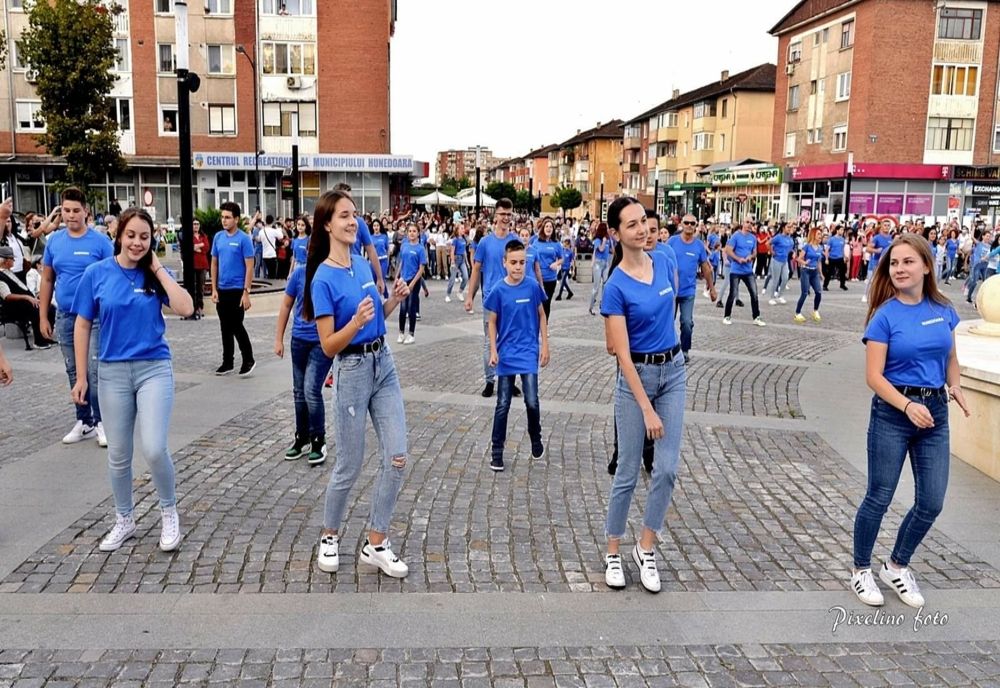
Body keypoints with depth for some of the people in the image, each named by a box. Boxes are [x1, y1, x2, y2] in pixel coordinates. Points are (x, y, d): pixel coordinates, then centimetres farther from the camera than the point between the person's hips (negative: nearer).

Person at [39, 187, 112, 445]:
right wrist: (43, 316, 8)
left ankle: (102, 422, 7)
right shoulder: (54, 241, 6)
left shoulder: (100, 241, -6)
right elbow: (47, 280, 11)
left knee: (95, 371, -5)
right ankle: (84, 422, 23)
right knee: (74, 372, 11)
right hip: (65, 317, 5)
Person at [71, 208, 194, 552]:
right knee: (118, 454, 10)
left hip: (154, 369, -1)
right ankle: (124, 520, 30)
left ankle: (169, 512, 13)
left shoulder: (156, 274, 0)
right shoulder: (97, 273, -1)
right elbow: (83, 326, 3)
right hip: (113, 371, 1)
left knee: (154, 448, -12)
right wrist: (81, 377, 3)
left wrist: (158, 269, -11)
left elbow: (185, 308, -15)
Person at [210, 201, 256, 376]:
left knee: (236, 326, -4)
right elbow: (214, 263, 12)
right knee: (225, 327, 11)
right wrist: (214, 289, 6)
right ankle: (227, 362, 20)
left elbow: (249, 267, -11)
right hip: (222, 290, 6)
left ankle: (249, 360, 10)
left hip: (237, 289, -5)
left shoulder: (244, 239, -9)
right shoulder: (218, 237, 7)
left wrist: (246, 292, -16)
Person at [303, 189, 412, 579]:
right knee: (350, 465, 6)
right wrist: (356, 322, -31)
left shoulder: (363, 265, 6)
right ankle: (329, 538, 31)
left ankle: (375, 545, 15)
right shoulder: (324, 278, -14)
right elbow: (328, 346, -15)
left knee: (396, 458, 2)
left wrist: (394, 301, -2)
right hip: (352, 371, -6)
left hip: (384, 364, 6)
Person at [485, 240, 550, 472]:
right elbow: (493, 321, 3)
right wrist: (493, 350, -4)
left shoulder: (533, 286, -5)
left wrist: (545, 345, 3)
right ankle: (497, 451, 16)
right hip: (506, 353, 0)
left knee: (532, 401, -3)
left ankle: (536, 438, 25)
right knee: (502, 404, 5)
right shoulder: (499, 290, -6)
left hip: (529, 352, 0)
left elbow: (541, 315, 5)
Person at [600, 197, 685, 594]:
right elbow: (622, 354, -19)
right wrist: (647, 410, -21)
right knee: (628, 472, 4)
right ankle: (613, 553, 21)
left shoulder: (664, 263, -1)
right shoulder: (616, 287, -17)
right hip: (636, 376, -5)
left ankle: (646, 549, 19)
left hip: (673, 370, 5)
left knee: (667, 468, 1)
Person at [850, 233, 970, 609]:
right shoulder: (885, 315, -10)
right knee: (879, 498, 4)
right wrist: (908, 405, -27)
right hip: (893, 411, -5)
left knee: (931, 502, 8)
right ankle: (861, 571, 23)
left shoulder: (943, 309, 4)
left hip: (935, 412, 5)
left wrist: (955, 386, -3)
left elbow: (950, 357, 17)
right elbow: (874, 376, -13)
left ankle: (897, 566, 30)